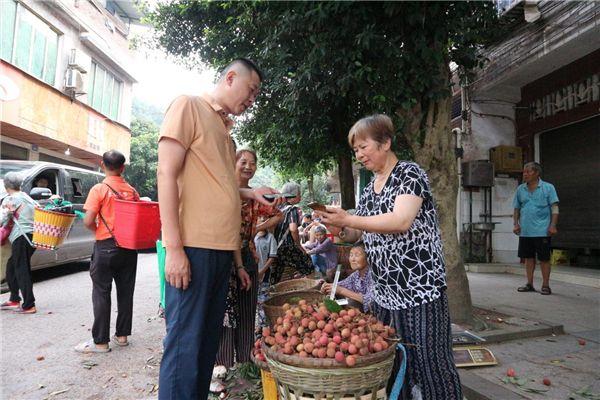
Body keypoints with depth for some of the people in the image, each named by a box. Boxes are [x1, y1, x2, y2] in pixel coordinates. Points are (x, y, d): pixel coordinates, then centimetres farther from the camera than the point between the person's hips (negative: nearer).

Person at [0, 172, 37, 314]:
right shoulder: (27, 198, 18)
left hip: (21, 237, -8)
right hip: (33, 236, 8)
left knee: (22, 271, -4)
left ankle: (29, 305, -3)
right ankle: (14, 300, 26)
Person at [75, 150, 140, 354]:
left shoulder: (99, 189, -8)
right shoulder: (132, 191, 4)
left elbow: (88, 221, -13)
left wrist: (97, 230, 6)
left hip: (106, 246, -4)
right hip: (129, 247, 4)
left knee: (101, 293, 3)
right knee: (125, 292, 11)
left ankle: (100, 341, 6)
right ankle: (122, 335, 20)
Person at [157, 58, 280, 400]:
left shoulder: (224, 127, 21)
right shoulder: (188, 106, -2)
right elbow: (167, 174, -11)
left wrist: (250, 192, 10)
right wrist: (174, 249, -17)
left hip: (222, 248, 8)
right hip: (194, 246, -8)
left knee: (208, 341, 15)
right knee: (185, 343, -2)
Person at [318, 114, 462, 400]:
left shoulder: (409, 173, -7)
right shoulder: (369, 189, 14)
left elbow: (402, 221, -23)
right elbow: (358, 233, 18)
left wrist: (347, 219, -24)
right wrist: (338, 228, -3)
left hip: (420, 289, -7)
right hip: (384, 292, 7)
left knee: (430, 364, 0)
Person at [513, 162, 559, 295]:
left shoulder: (548, 188, 0)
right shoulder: (520, 189, 10)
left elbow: (554, 208, -4)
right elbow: (516, 208, 14)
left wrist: (553, 225, -13)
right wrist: (516, 224, 4)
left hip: (542, 231, -4)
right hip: (525, 231, 4)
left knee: (544, 258, 2)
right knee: (528, 257, 10)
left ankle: (545, 285, 12)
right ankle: (529, 284, 20)